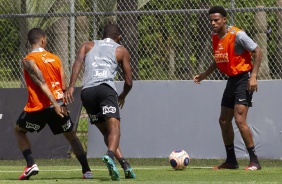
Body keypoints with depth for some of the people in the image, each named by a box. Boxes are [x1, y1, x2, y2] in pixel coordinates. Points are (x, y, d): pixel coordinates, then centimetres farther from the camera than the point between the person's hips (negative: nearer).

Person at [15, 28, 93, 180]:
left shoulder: (29, 60, -7)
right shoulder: (55, 59, 9)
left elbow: (42, 83, -17)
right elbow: (64, 86, 5)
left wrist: (54, 103, -22)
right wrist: (62, 104, 15)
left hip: (39, 106, -4)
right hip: (59, 106, 4)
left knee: (19, 131, 19)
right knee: (71, 136, 21)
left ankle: (31, 164, 1)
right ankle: (86, 170, 15)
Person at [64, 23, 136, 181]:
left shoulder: (88, 46, 28)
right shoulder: (121, 50, 23)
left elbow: (78, 61, 6)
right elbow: (129, 82, 21)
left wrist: (71, 87, -4)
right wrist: (123, 96, 42)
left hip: (87, 91, 3)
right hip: (106, 88, -3)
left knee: (106, 131, 15)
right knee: (114, 127, -16)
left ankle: (125, 165, 3)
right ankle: (110, 155, -47)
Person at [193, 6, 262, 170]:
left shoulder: (237, 35, -18)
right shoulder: (215, 37, 7)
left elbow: (258, 52, -16)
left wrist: (253, 76, -22)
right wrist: (204, 75, 13)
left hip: (244, 78, -9)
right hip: (232, 79, 9)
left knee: (240, 120, -18)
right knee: (224, 120, 11)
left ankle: (254, 161, -12)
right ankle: (231, 161, 24)